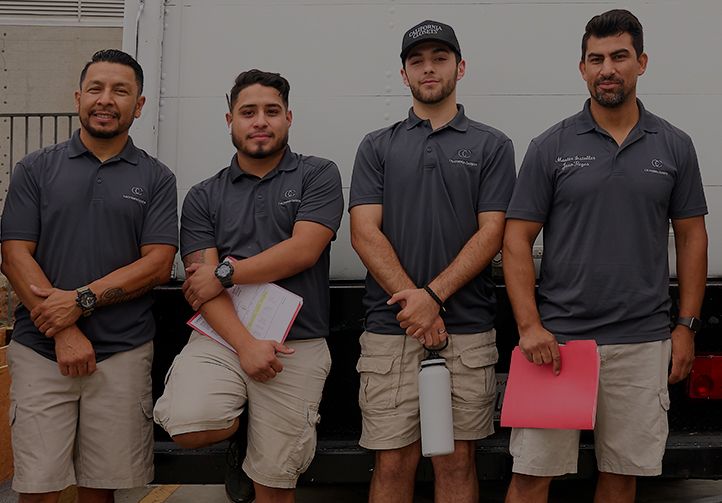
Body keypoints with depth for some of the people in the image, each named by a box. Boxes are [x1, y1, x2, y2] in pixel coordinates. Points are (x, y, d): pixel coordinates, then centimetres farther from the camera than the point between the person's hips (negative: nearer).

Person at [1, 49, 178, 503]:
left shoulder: (156, 178, 7)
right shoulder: (36, 169, 8)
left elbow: (158, 264, -2)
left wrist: (82, 300, -13)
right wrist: (64, 332, -10)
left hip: (123, 352, 0)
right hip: (40, 350, 0)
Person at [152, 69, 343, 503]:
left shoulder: (318, 175, 6)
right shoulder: (204, 198, 12)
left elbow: (303, 251, -8)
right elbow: (201, 280, 0)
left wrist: (224, 273, -4)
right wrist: (246, 344, -14)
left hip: (297, 343, -2)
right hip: (222, 336, 2)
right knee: (190, 427, -24)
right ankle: (236, 423, 9)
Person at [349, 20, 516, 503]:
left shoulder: (492, 145, 7)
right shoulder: (377, 146, 10)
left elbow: (491, 234, -2)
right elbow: (365, 232, 0)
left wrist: (433, 295, -13)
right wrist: (412, 302, -11)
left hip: (468, 331, 0)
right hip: (390, 329, 1)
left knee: (457, 460, 7)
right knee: (393, 461, 4)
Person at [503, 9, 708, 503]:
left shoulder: (674, 146, 5)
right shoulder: (551, 147, -1)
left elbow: (691, 237, 9)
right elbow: (517, 240, -2)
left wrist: (687, 325, 3)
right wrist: (530, 326, -12)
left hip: (644, 343, 2)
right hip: (558, 340, -1)